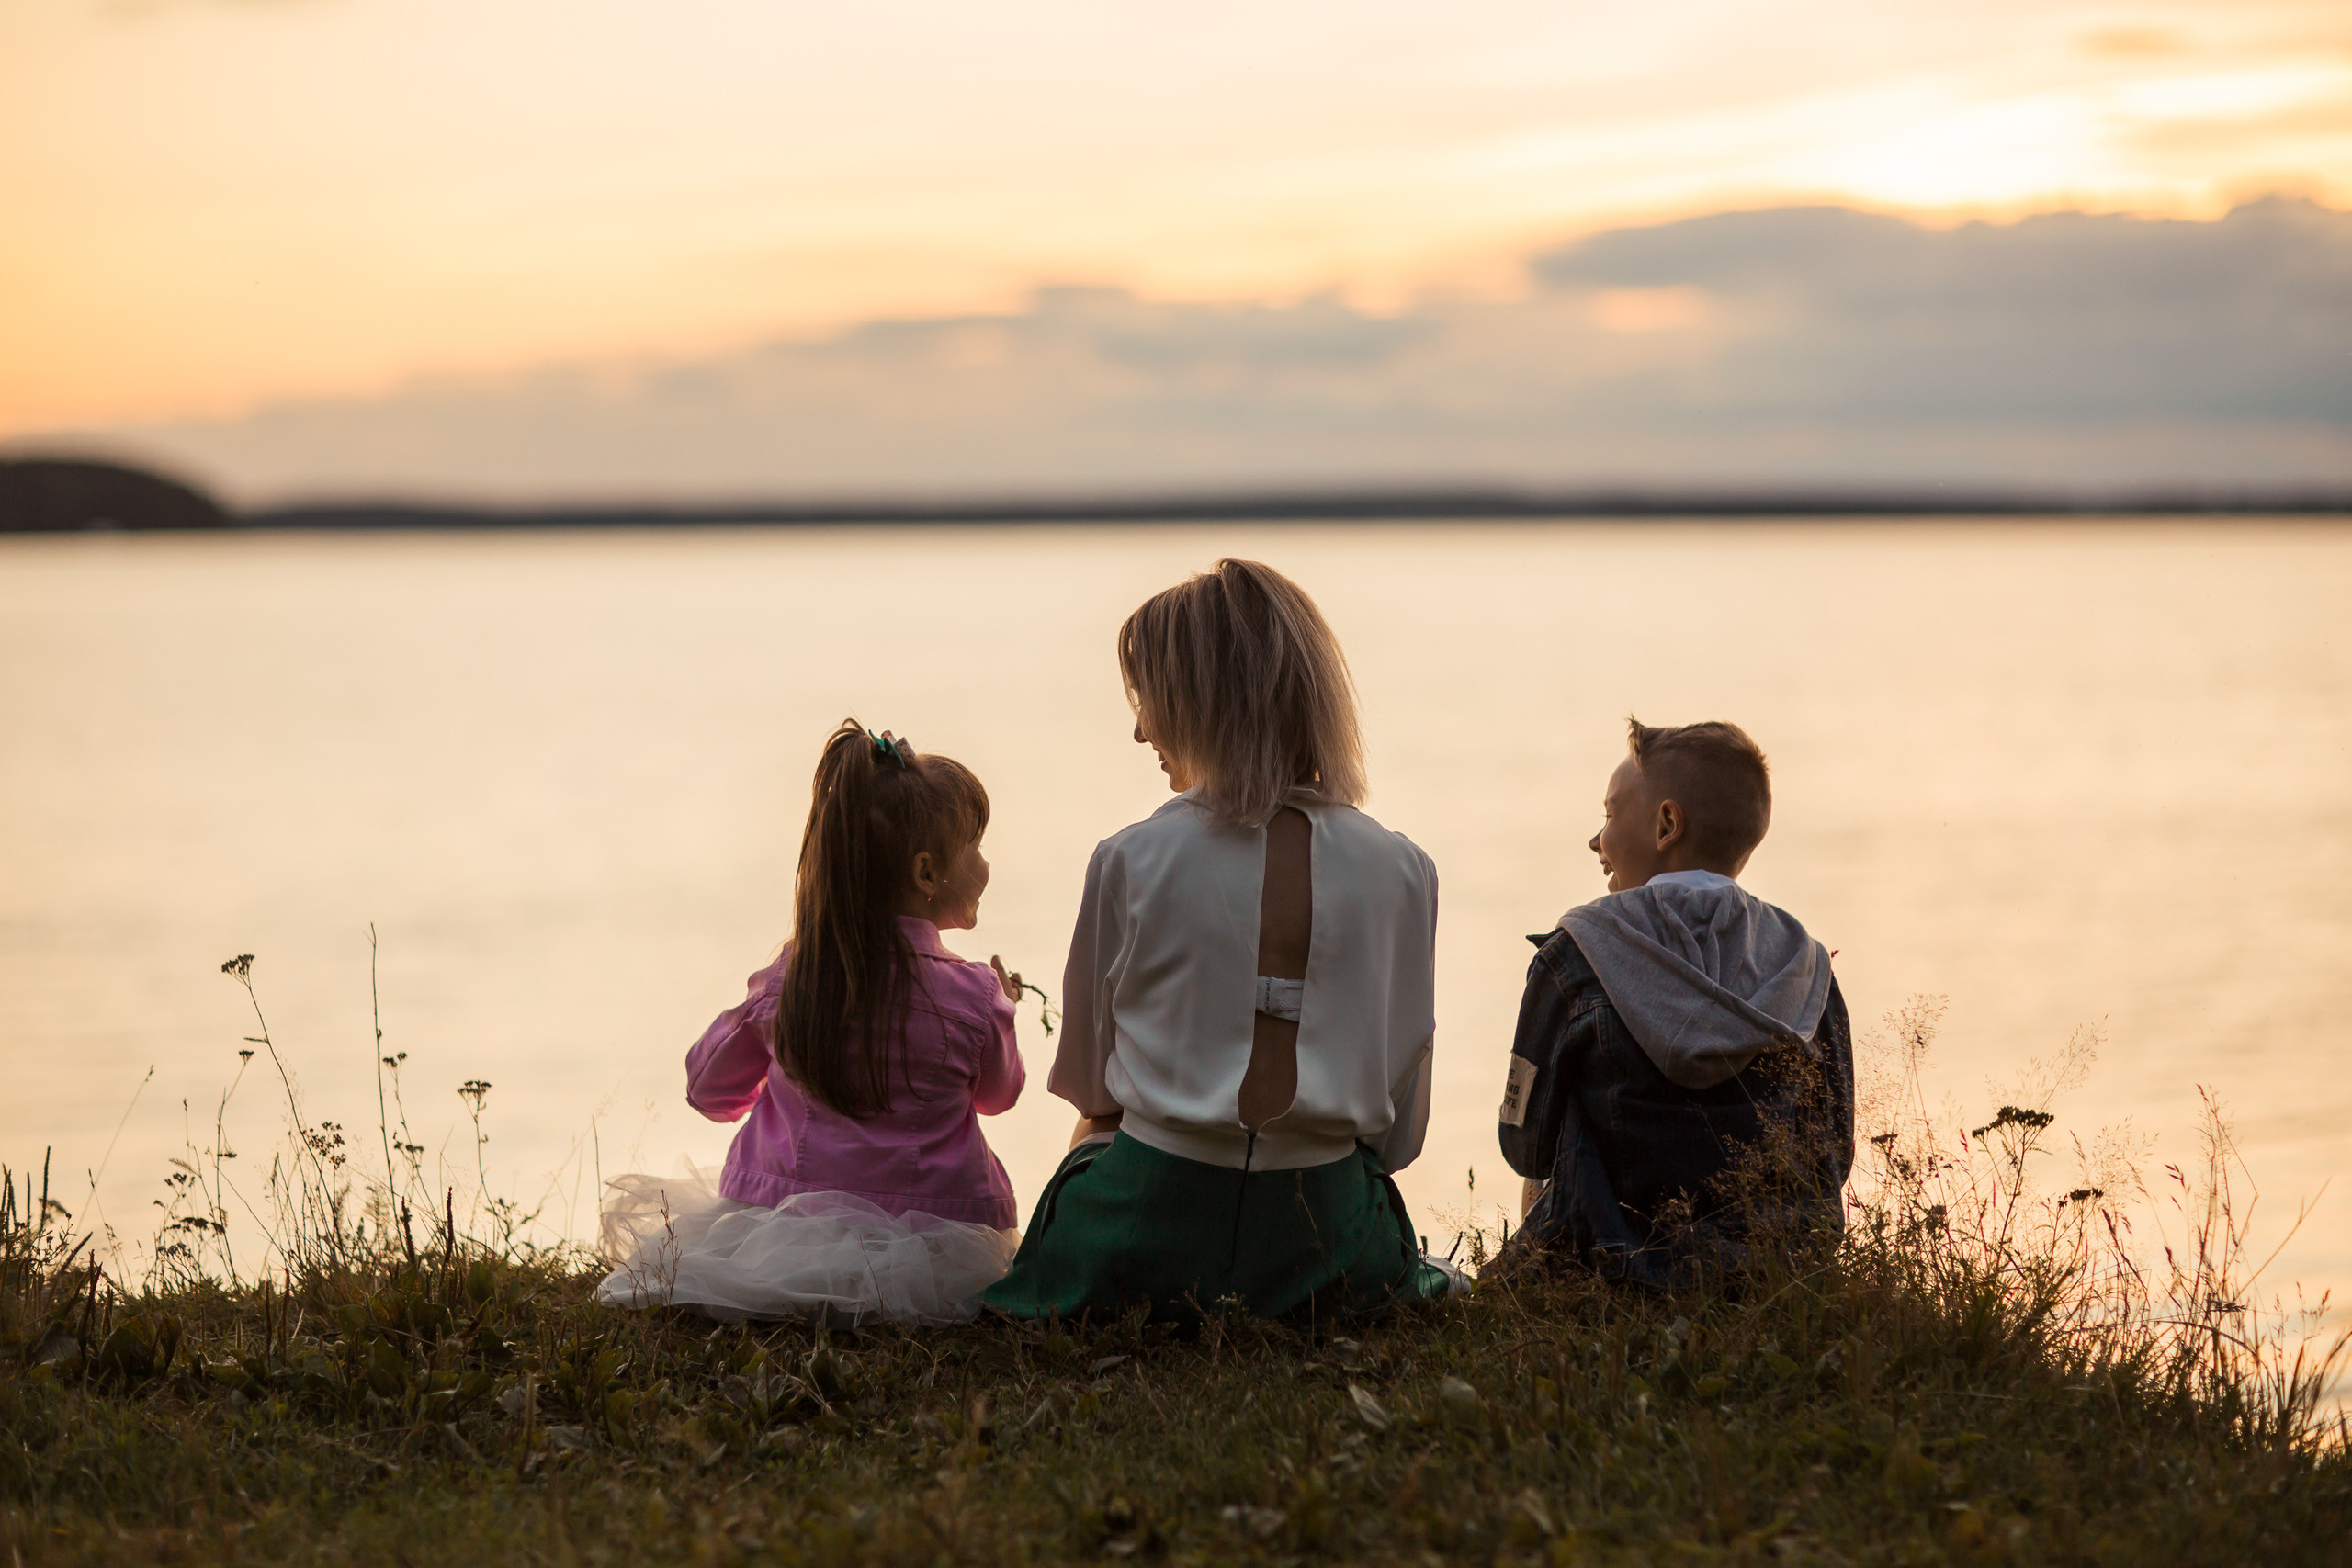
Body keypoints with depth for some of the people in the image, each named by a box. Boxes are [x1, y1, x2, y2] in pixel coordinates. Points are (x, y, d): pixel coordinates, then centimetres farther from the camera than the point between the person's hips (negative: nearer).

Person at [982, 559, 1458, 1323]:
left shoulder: (1129, 863, -7)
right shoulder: (1401, 873, -3)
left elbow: (1093, 1096, 4)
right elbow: (1399, 1130, 3)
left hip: (1150, 1235, -1)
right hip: (1326, 1226, 2)